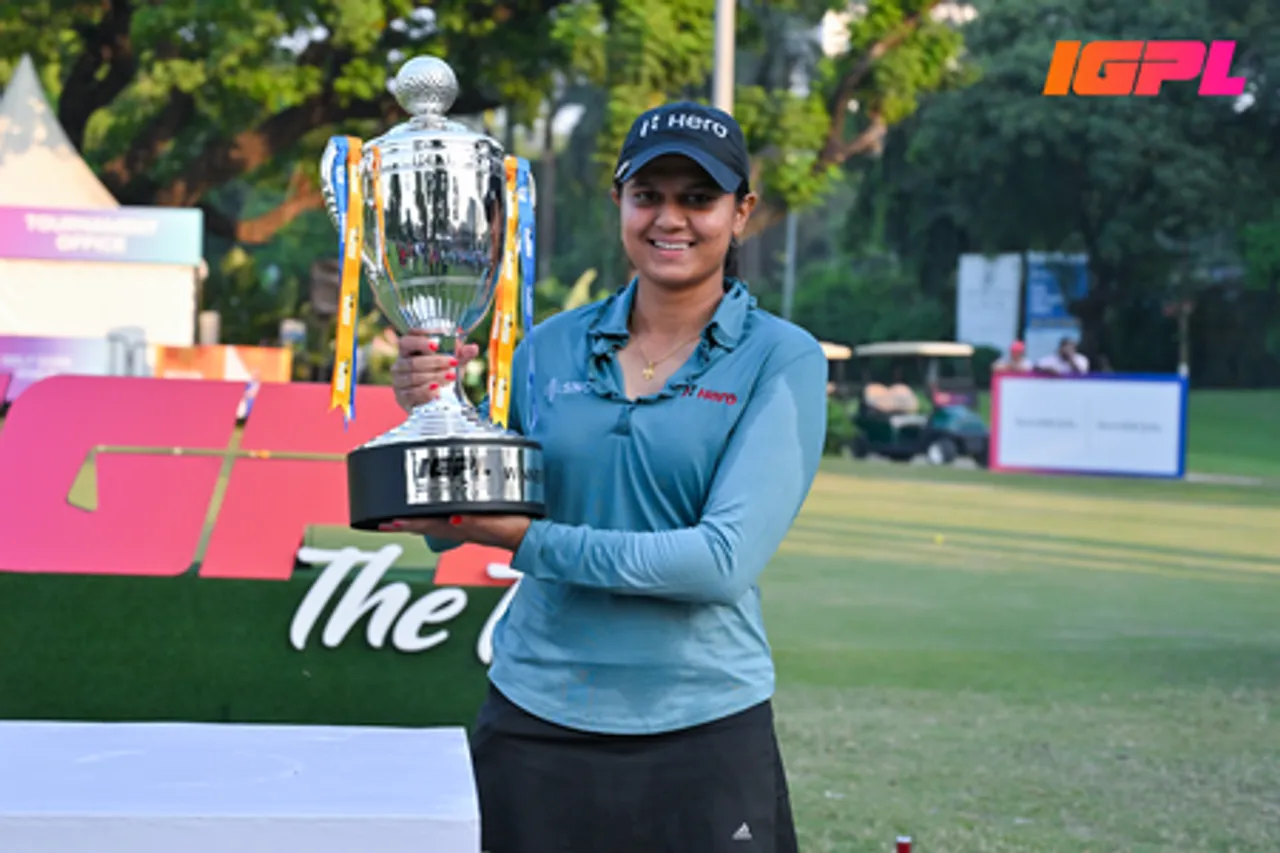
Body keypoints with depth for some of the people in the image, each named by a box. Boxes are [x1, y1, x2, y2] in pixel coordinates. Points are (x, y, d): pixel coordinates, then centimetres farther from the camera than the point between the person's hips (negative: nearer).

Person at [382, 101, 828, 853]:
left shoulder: (782, 360, -5)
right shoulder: (551, 347, 5)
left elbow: (728, 559, -17)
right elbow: (449, 527, 9)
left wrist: (525, 538, -17)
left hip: (704, 731, -3)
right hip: (533, 726, 3)